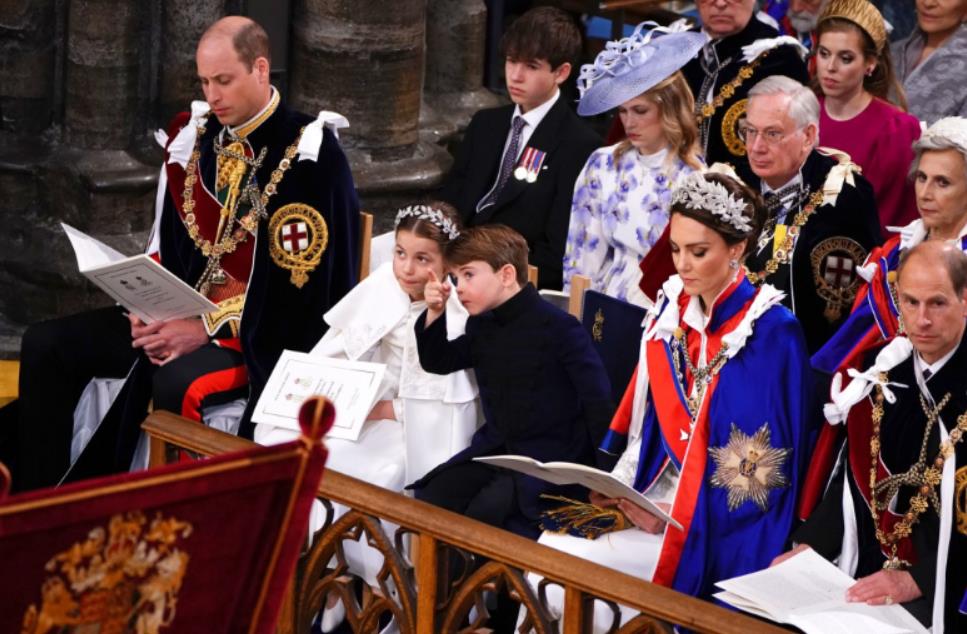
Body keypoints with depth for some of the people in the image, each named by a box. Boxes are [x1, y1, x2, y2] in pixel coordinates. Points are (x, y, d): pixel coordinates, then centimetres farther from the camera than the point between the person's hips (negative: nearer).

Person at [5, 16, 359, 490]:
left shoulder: (308, 157, -14)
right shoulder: (194, 136, 6)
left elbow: (296, 281, -18)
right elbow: (168, 246, 14)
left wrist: (209, 328, -22)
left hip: (263, 334, -7)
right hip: (182, 313, 7)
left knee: (176, 382, -38)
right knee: (47, 347, -4)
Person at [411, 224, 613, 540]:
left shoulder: (558, 327, -16)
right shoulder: (482, 326, 7)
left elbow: (598, 401, -15)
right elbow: (437, 362, 21)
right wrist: (434, 314, 2)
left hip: (550, 455, -7)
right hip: (496, 448, 7)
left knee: (486, 511, -28)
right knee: (431, 500, -12)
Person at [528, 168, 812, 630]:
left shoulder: (771, 333, -13)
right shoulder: (672, 311, 6)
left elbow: (763, 464, -14)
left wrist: (679, 516, -19)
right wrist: (620, 485, -3)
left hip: (719, 523, -6)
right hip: (658, 492, 6)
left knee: (570, 561, -21)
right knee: (550, 545, -15)